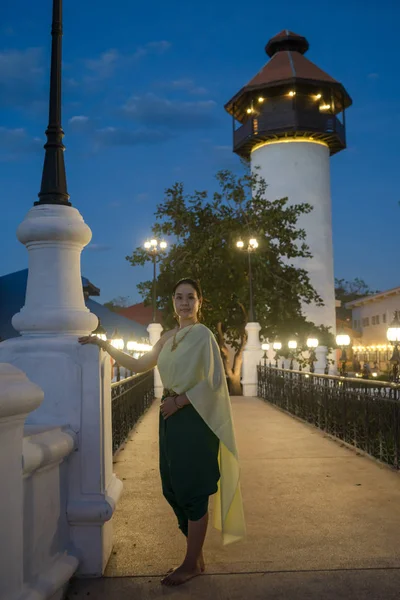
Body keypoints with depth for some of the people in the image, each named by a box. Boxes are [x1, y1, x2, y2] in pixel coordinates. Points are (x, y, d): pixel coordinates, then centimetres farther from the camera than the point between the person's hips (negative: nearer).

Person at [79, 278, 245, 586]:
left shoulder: (203, 334, -8)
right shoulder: (168, 338, 13)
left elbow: (214, 380, -14)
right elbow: (139, 365, 18)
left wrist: (179, 400, -15)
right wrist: (105, 346, 13)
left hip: (194, 419, -7)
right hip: (171, 417, 7)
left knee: (192, 490, 1)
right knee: (173, 489, 11)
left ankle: (192, 563, 16)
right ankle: (196, 555, 26)